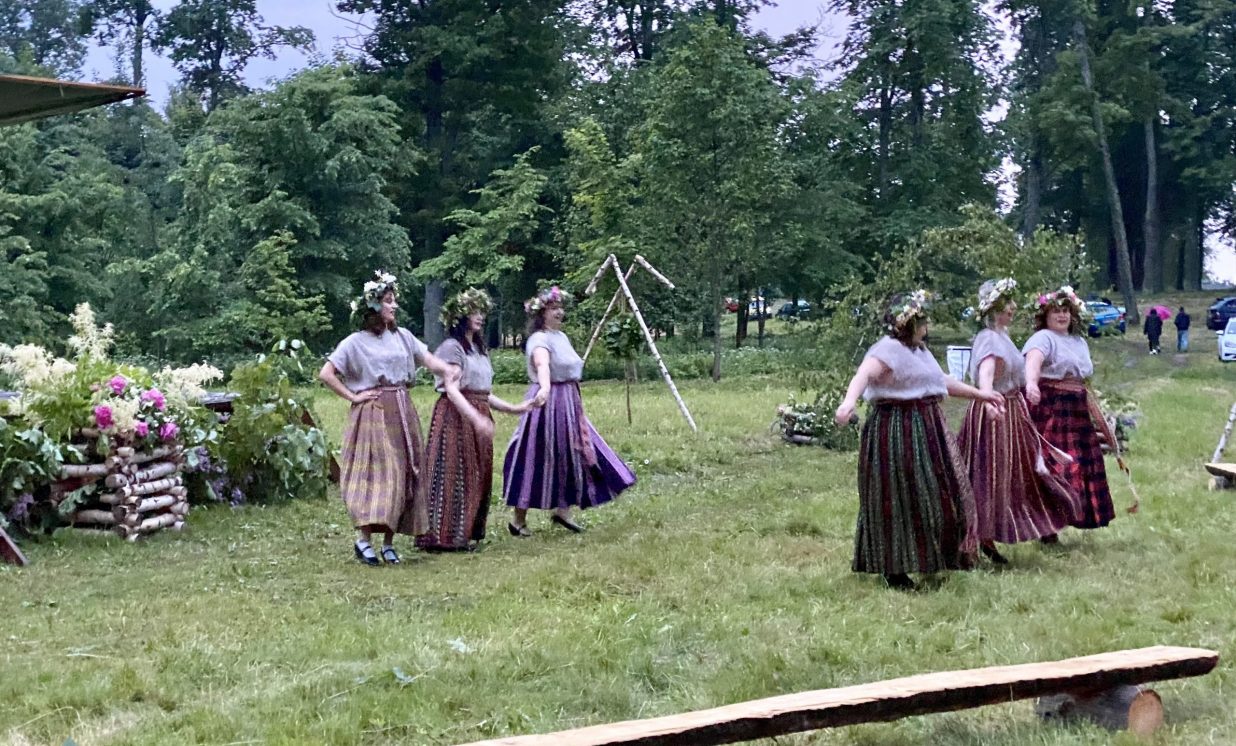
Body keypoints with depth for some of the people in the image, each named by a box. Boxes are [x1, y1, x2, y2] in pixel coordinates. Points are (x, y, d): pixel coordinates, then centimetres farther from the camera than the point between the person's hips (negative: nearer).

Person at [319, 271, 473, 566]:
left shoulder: (402, 336, 11)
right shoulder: (356, 342, -3)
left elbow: (427, 358, 4)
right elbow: (326, 374, -5)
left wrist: (447, 370, -17)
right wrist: (353, 396, -7)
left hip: (402, 413, 5)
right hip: (373, 414, -5)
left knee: (402, 476, 4)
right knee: (376, 474, -11)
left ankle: (388, 542, 11)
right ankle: (363, 539, -4)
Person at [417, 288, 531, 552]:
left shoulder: (478, 348, 19)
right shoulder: (451, 347, -9)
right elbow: (451, 389, -20)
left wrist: (513, 408, 16)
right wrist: (476, 418, -30)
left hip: (478, 416, 9)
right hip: (456, 416, -9)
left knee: (477, 476, 10)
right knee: (453, 474, -8)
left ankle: (465, 533, 16)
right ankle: (445, 536, -4)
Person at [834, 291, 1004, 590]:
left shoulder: (920, 351, 17)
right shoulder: (889, 350, -15)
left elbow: (943, 382, 31)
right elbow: (863, 374, -32)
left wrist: (979, 394, 36)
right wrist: (849, 401, -51)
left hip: (926, 431, 10)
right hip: (897, 432, -10)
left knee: (934, 496, 16)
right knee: (898, 501, -5)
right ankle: (895, 570, 2)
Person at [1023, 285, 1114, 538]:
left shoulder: (1079, 342, 20)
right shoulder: (1043, 338, -7)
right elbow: (1032, 361, -29)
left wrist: (1097, 414, 30)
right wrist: (1031, 383, -49)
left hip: (1076, 410, 9)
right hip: (1049, 409, -9)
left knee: (1081, 464, 8)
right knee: (1053, 463, -14)